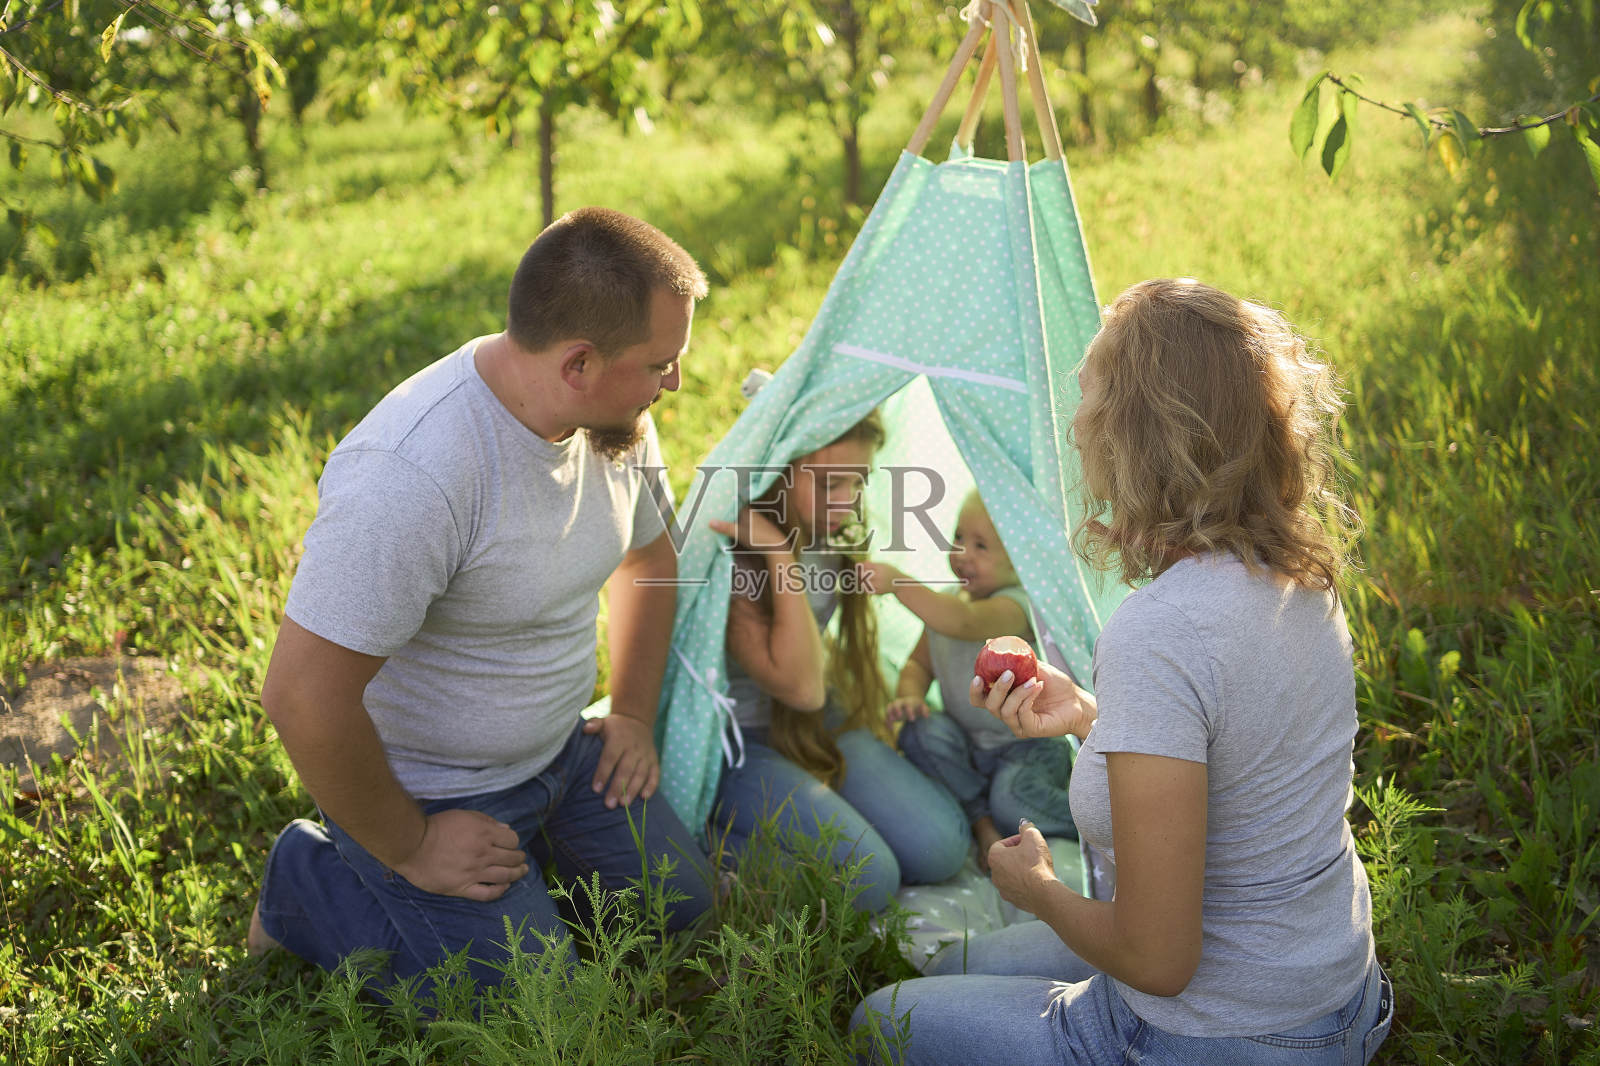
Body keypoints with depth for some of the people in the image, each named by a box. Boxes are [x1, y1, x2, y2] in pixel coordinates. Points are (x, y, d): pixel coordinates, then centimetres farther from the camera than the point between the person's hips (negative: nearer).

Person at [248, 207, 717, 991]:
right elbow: (301, 697, -31)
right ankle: (307, 882, 9)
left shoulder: (615, 421, -7)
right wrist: (408, 851, -18)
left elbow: (648, 556, 14)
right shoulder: (412, 475, -35)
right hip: (427, 791, -7)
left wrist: (633, 716, 12)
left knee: (684, 905, 5)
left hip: (560, 748, 8)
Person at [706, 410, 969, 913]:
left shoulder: (826, 539, -1)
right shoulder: (726, 557, -25)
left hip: (819, 725, 8)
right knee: (867, 880, -23)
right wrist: (782, 559, -33)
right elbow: (801, 687, -30)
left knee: (940, 848, -6)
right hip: (741, 744, -7)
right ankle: (715, 837, -5)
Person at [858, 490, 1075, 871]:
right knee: (921, 733, -23)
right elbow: (920, 662, 12)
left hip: (1032, 747, -6)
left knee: (1013, 796, -34)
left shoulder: (1018, 605, -24)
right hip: (970, 746, 6)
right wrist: (909, 695, -11)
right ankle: (983, 823, -15)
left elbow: (963, 622, -45)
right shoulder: (944, 602, 1)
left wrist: (899, 584, -55)